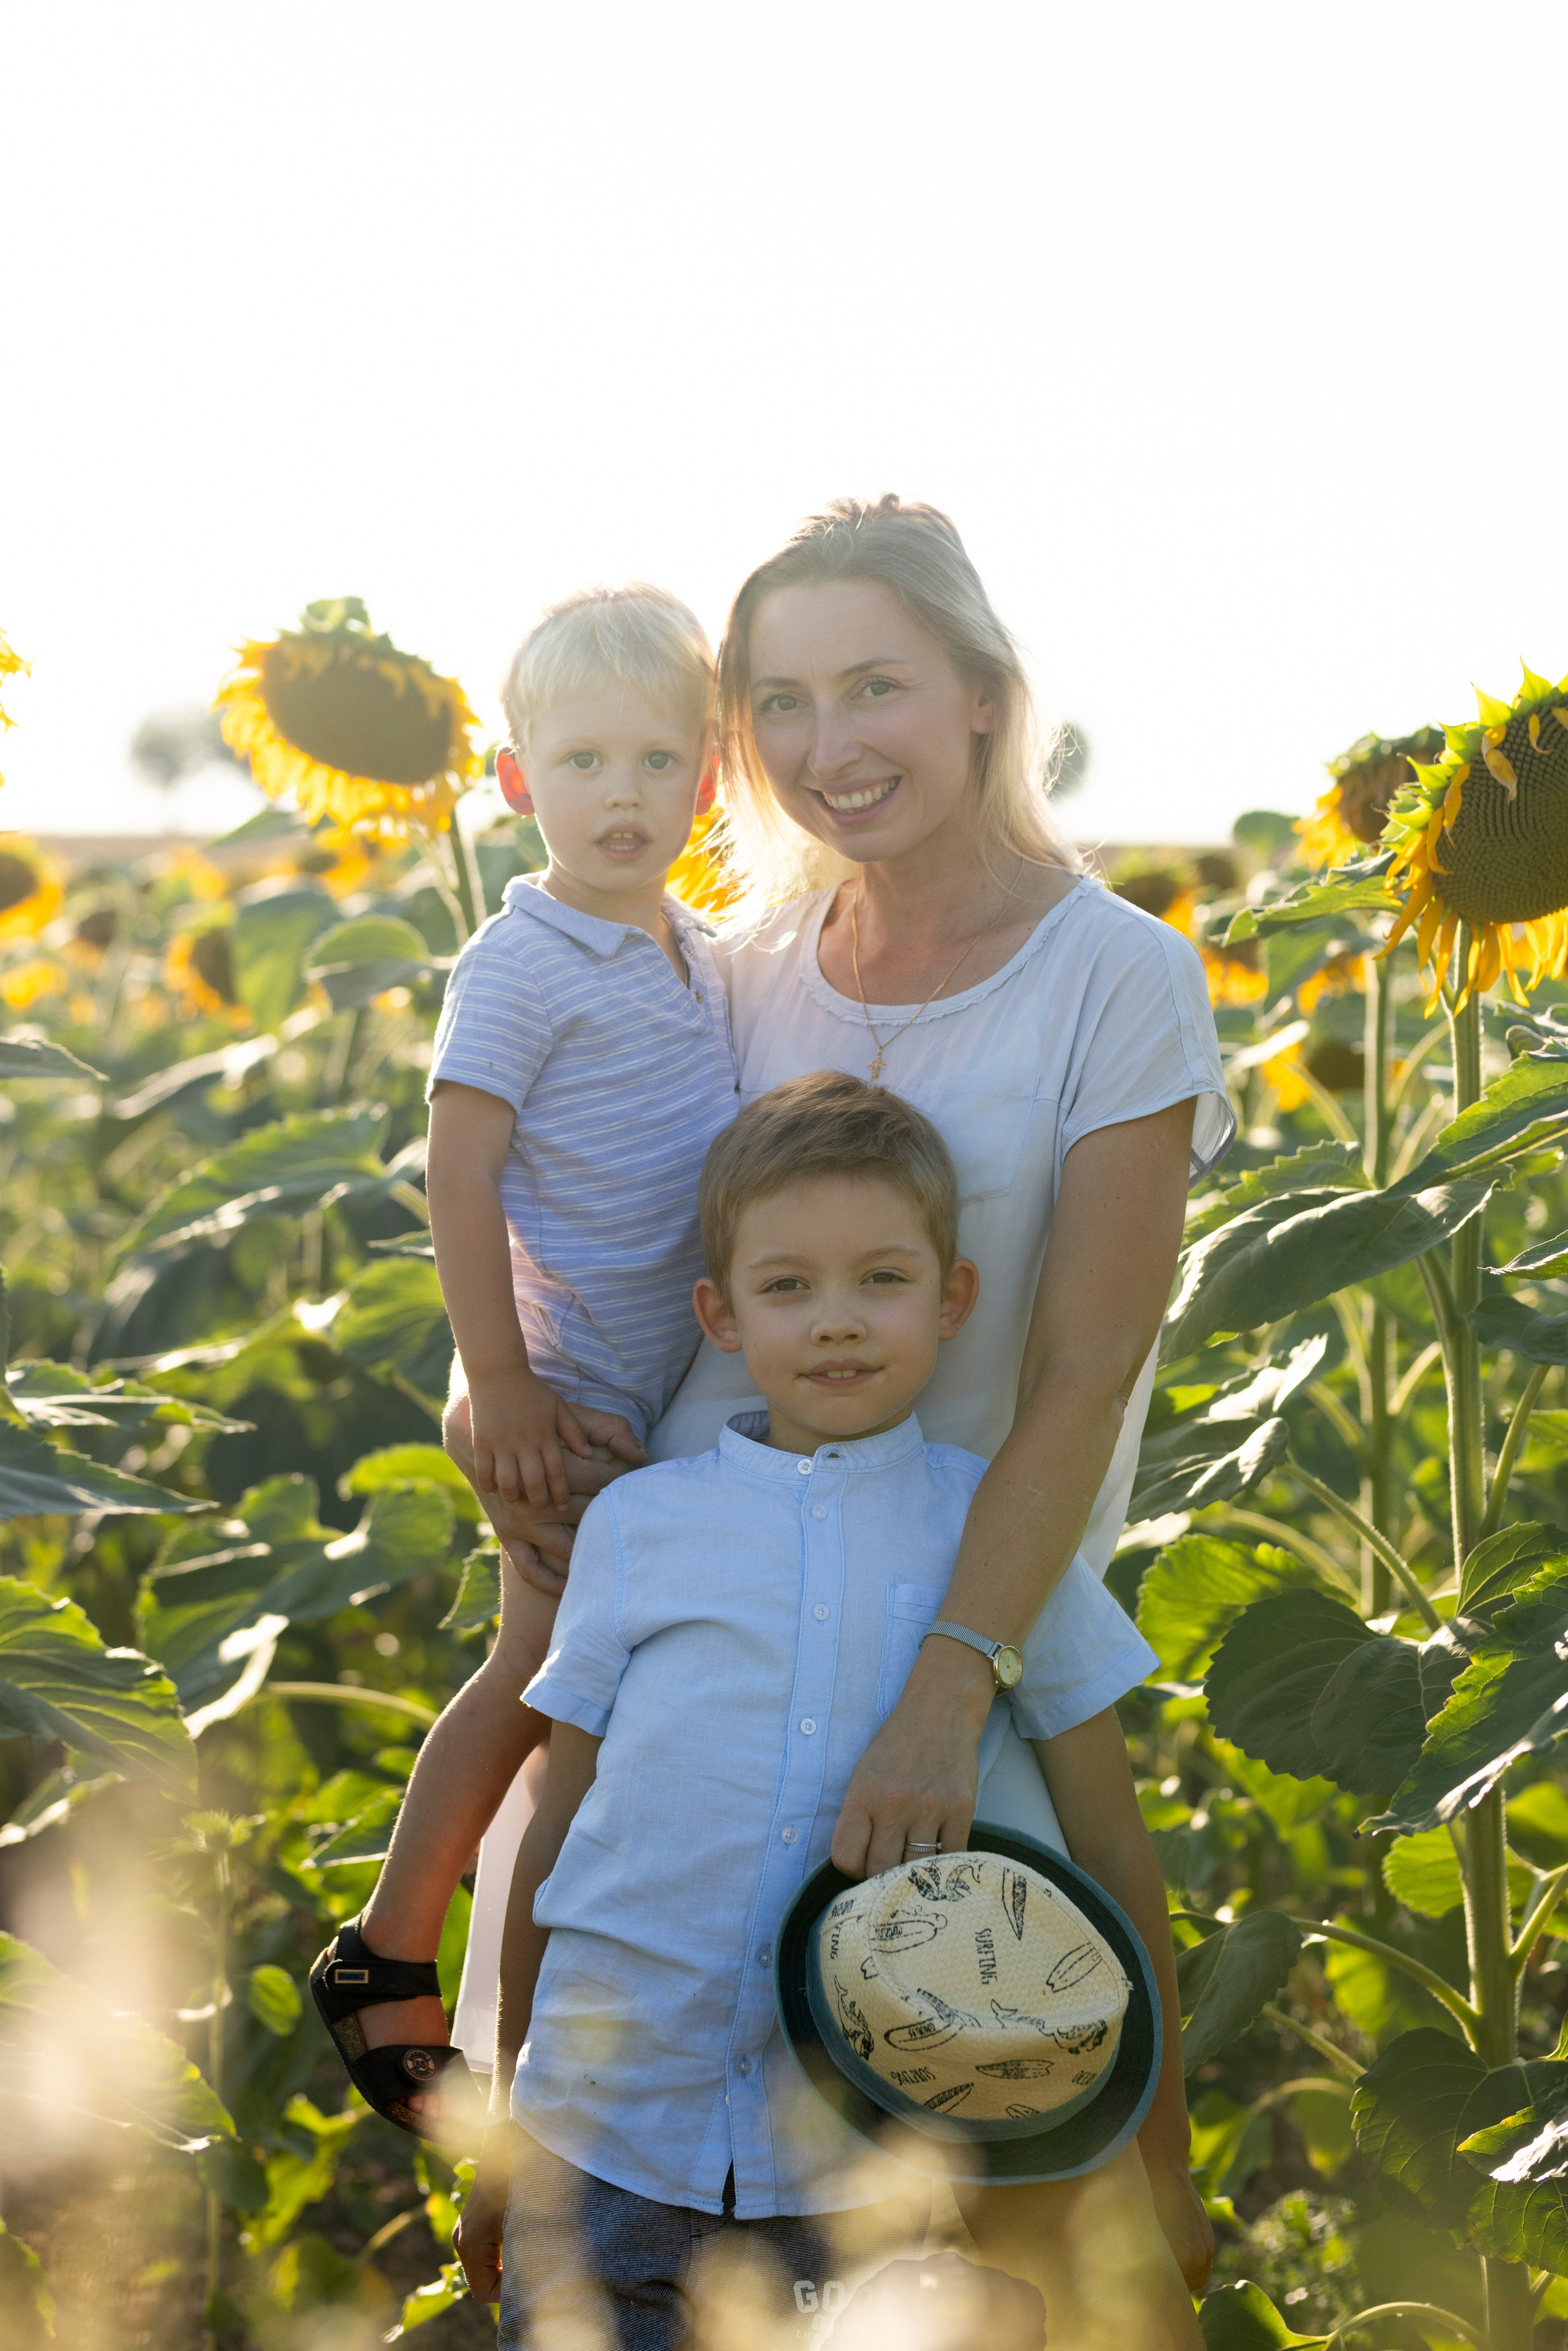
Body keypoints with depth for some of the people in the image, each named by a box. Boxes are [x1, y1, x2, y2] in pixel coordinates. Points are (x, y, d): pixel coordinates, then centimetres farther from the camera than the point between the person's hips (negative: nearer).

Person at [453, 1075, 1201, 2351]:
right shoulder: (637, 1523, 3)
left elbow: (1112, 1863, 6)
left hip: (852, 2168, 0)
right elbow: (556, 1830, 9)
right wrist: (507, 2135, 15)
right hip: (610, 2131, 1)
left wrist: (1160, 2160, 7)